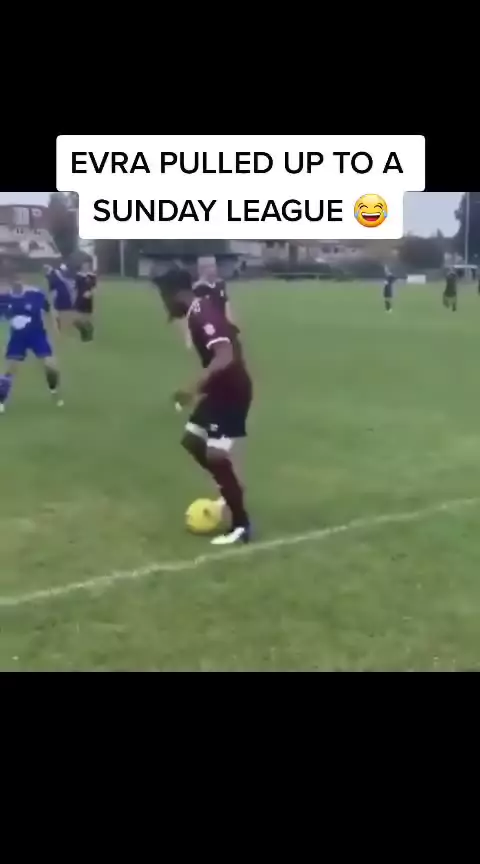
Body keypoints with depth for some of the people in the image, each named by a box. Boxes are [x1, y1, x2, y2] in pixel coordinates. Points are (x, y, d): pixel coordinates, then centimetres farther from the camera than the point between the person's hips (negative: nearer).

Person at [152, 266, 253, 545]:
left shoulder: (201, 316, -22)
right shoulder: (203, 310, 10)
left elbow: (225, 356, -35)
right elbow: (232, 342, 22)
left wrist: (195, 389, -42)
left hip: (231, 391, -10)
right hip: (222, 388, 10)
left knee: (215, 456, -8)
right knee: (192, 440, 16)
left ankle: (241, 525, 3)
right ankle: (231, 491, 28)